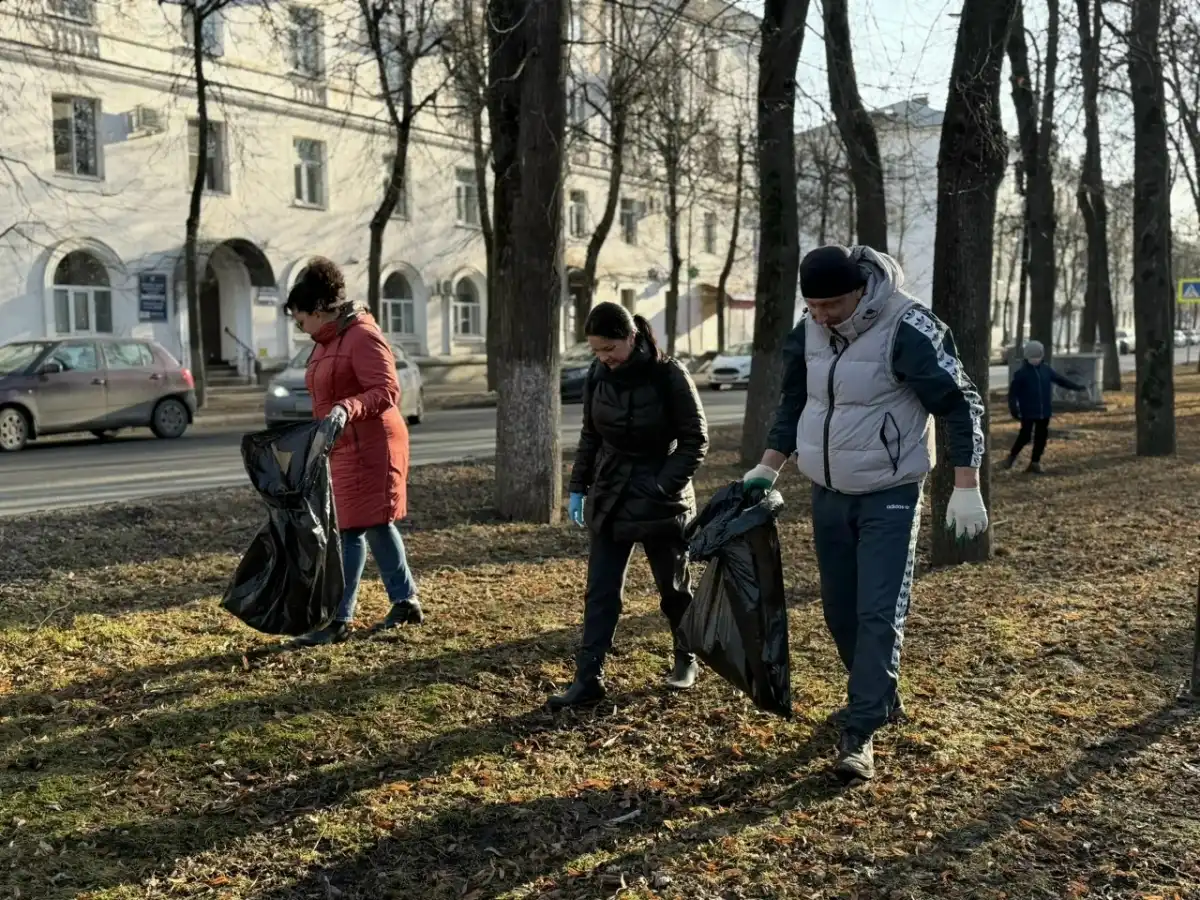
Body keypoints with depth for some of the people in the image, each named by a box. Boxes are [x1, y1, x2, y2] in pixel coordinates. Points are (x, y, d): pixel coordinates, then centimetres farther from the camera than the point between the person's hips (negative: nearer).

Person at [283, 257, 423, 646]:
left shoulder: (362, 337, -15)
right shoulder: (327, 341, 15)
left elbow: (387, 392, -25)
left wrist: (347, 410, -38)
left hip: (369, 448, -10)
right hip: (346, 449, 10)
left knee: (352, 529, -6)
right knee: (376, 525, 15)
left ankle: (340, 620, 0)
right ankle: (406, 602, 26)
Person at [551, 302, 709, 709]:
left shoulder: (668, 375, -16)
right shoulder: (598, 374, -2)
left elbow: (695, 440, -12)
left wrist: (661, 487, -20)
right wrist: (578, 488, 7)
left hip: (662, 502, -4)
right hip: (609, 499, 4)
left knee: (674, 588, 13)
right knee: (600, 591, 1)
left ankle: (686, 658, 35)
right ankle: (589, 678, 5)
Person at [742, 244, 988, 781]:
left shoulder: (907, 329, -19)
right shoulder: (809, 332, -1)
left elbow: (960, 405, -15)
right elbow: (793, 402, 14)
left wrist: (966, 488, -19)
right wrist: (768, 467, 11)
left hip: (890, 497, -6)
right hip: (828, 495, 6)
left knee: (879, 613, -8)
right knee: (839, 608, 14)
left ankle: (860, 733, -1)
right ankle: (880, 698, 34)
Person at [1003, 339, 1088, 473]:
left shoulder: (1046, 369, 6)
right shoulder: (1021, 372, -7)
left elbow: (1060, 379, 16)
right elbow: (1013, 392, -8)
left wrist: (1077, 386, 13)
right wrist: (1014, 409, -16)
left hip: (1044, 412, 5)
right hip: (1028, 412, -5)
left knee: (1041, 437, 6)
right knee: (1025, 436, -8)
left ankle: (1035, 463, 15)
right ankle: (1012, 456, 15)